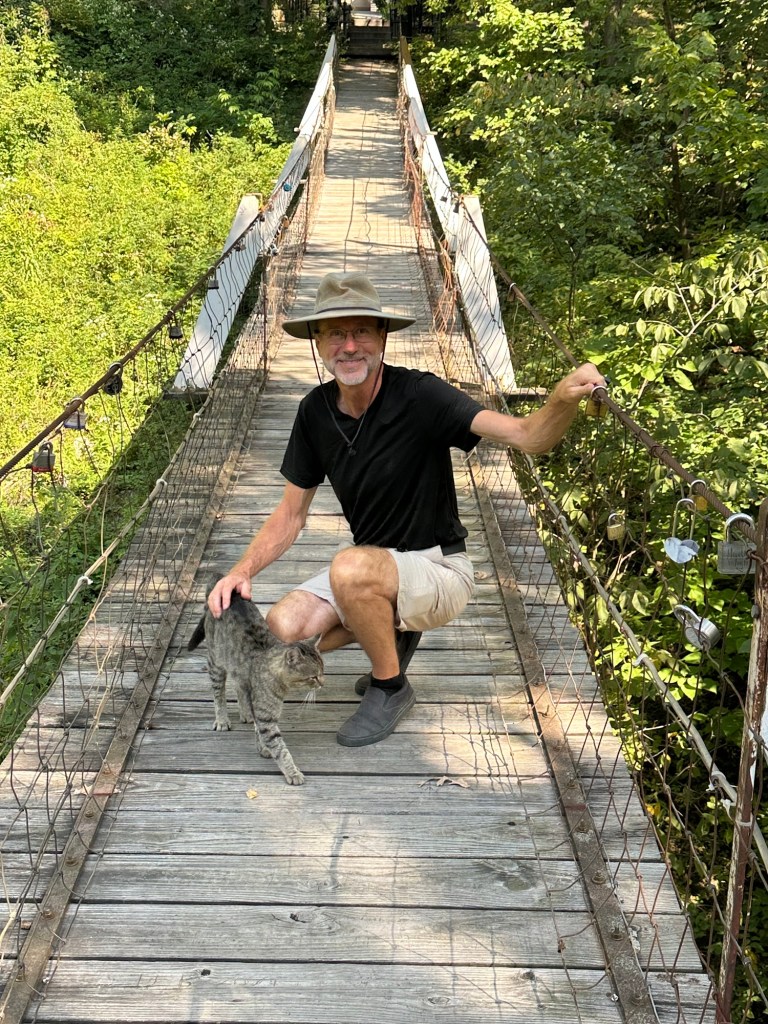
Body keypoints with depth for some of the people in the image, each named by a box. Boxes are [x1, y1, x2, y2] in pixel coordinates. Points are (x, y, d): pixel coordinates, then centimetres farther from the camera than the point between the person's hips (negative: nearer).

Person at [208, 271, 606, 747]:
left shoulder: (419, 395, -21)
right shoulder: (316, 411, -4)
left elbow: (529, 436, -32)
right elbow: (292, 513, 3)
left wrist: (565, 397, -54)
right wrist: (243, 570, -13)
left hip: (440, 569, -6)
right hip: (374, 570, 6)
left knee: (351, 568, -35)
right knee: (284, 628, -16)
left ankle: (391, 687, -6)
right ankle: (395, 628, 13)